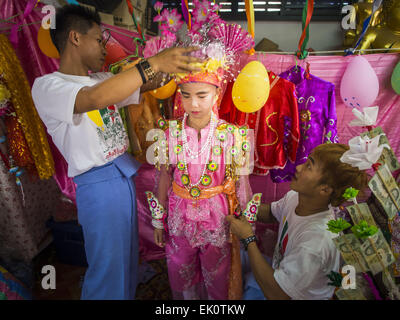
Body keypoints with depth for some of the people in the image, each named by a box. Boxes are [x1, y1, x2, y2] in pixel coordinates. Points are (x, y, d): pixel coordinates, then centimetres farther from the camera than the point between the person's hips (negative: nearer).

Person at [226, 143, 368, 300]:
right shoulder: (295, 196, -16)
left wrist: (248, 238, -27)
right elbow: (272, 211, 8)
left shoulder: (317, 240, -38)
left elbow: (276, 293, -31)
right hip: (278, 272, 6)